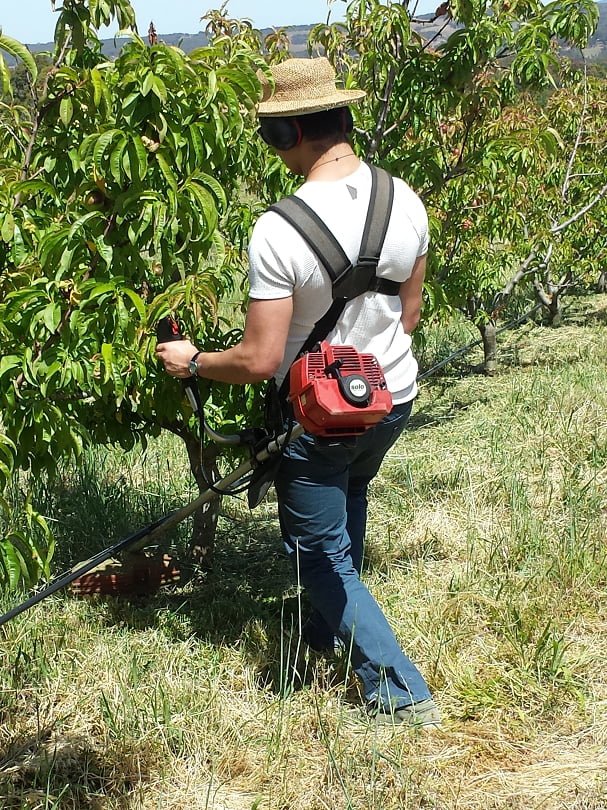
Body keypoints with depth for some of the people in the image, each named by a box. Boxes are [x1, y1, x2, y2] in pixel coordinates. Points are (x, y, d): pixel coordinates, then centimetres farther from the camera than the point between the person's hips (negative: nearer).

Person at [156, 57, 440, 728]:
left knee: (322, 555, 13)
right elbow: (409, 314, 4)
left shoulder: (278, 231, -28)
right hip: (394, 397, 6)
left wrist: (191, 362, -6)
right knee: (347, 496, 34)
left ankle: (401, 694, 13)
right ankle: (327, 631, 49)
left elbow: (260, 360, -25)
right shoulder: (405, 201, -10)